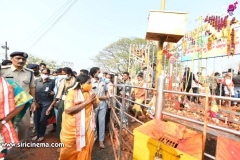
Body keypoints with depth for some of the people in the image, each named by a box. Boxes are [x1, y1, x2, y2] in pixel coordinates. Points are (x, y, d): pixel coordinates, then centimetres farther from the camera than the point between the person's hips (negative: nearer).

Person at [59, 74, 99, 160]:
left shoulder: (90, 92, 0)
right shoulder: (72, 92, -16)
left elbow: (95, 106, 8)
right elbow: (68, 110, -26)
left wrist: (93, 101, -15)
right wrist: (86, 102, -26)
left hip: (86, 125, 4)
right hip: (72, 126, -3)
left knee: (85, 146, 15)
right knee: (69, 148, 17)